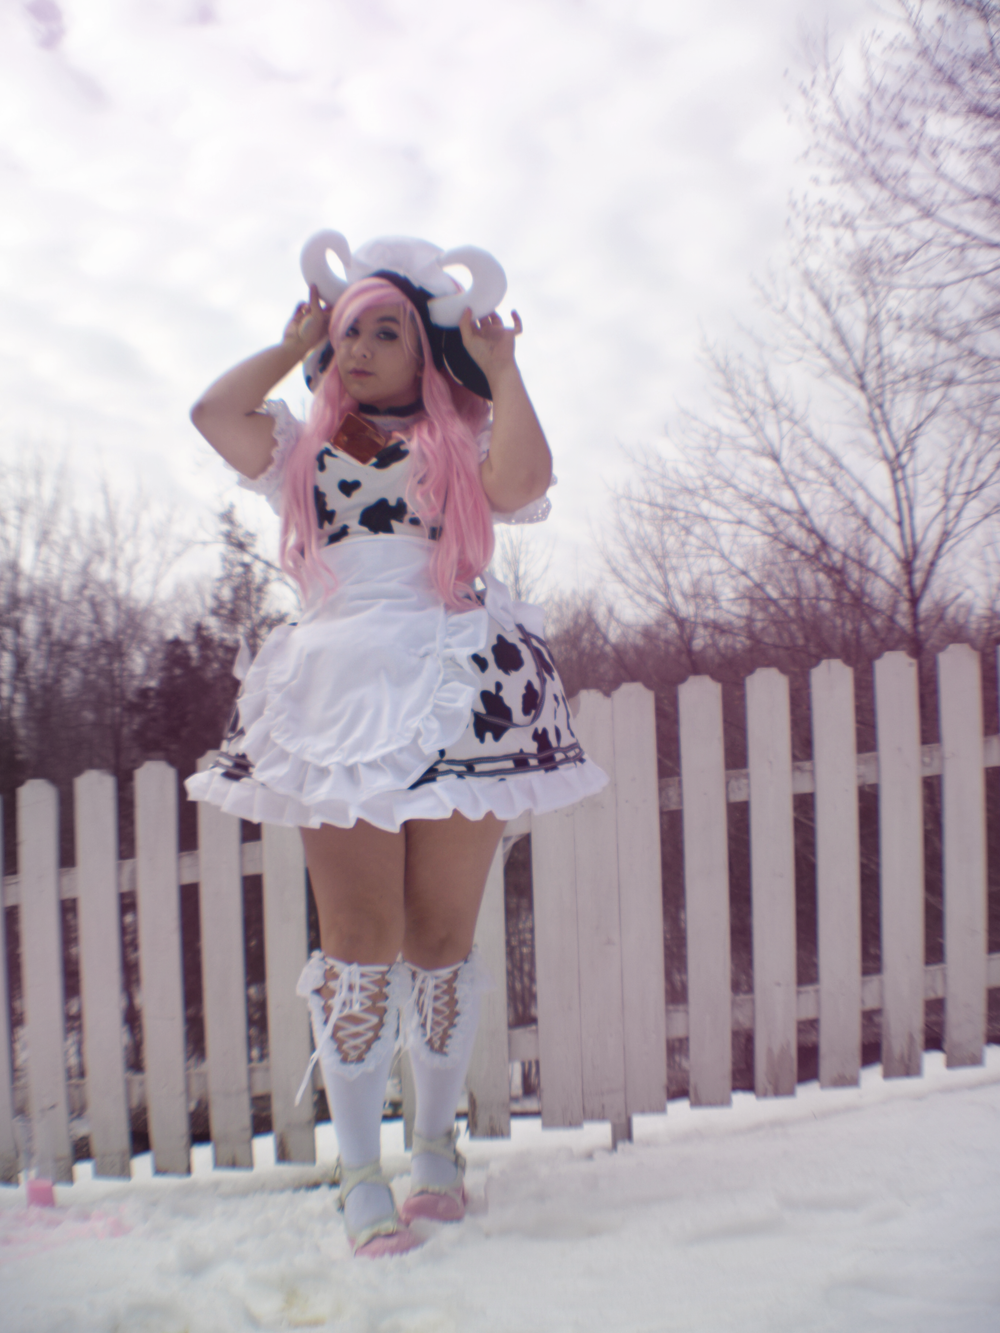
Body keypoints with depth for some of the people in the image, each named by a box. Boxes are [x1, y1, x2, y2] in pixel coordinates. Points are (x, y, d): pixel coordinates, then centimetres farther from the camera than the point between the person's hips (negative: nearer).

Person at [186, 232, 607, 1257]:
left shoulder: (463, 439, 14)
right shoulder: (305, 450, 21)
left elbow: (520, 485, -8)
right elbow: (212, 412, 4)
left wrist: (501, 367, 5)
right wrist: (292, 345, 18)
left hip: (459, 692, -1)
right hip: (340, 692, 2)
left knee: (441, 935, 3)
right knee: (358, 938, -4)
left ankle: (437, 1148, 22)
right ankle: (360, 1173, 9)